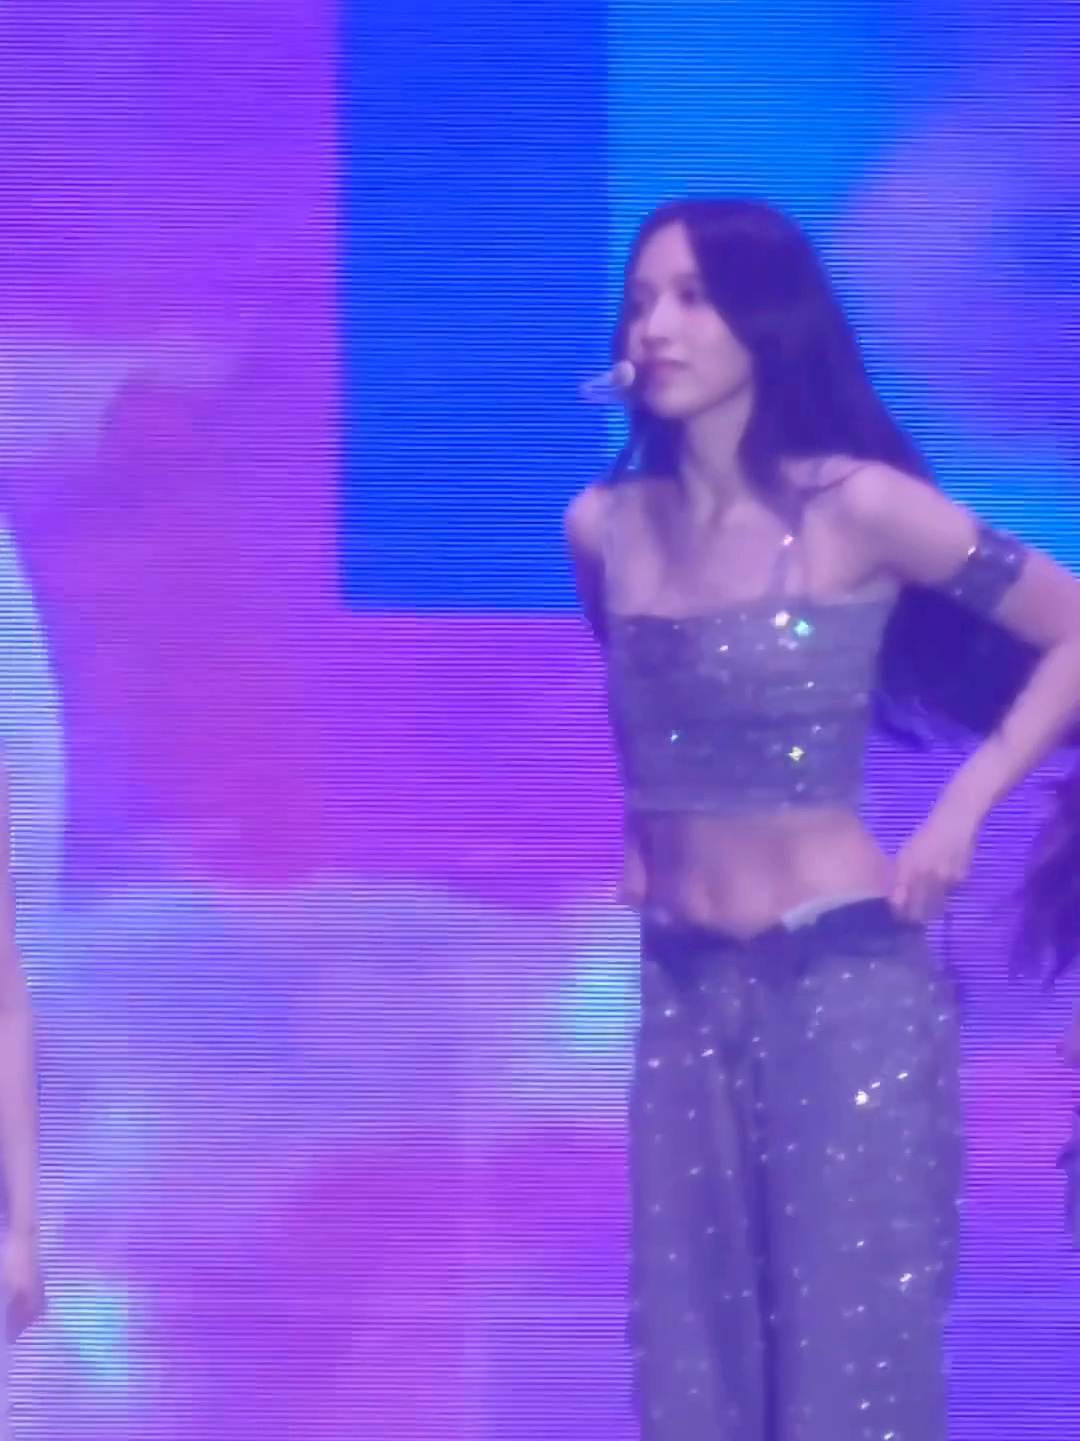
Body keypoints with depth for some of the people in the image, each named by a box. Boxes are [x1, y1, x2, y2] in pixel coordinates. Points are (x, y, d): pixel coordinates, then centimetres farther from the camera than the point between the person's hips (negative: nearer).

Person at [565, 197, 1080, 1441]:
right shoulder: (603, 527, 4)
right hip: (684, 989, 5)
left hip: (847, 978, -5)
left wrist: (962, 807, -9)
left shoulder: (855, 509, -11)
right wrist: (642, 829, 12)